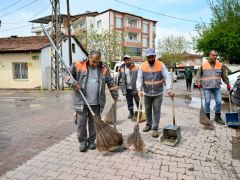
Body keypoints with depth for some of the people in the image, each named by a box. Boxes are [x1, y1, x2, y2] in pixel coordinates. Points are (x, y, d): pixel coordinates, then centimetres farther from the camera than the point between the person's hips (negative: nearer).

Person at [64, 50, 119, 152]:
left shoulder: (104, 68, 2)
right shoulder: (78, 65, -4)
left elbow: (111, 83, 8)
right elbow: (67, 76, 3)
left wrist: (115, 96, 10)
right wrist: (73, 82, -16)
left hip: (96, 103, 2)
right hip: (81, 101, -1)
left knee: (94, 123, 12)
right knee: (81, 123, 6)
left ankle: (92, 141, 30)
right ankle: (82, 142, 25)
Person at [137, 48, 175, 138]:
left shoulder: (161, 65, -9)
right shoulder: (142, 66, -4)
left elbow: (167, 77, -11)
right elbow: (139, 79, -6)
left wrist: (169, 89, -22)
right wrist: (139, 89, -20)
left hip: (158, 93, -2)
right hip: (147, 93, 2)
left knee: (156, 111, 1)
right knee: (148, 110, 16)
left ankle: (155, 128, 10)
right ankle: (148, 124, 35)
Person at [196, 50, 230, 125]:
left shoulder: (220, 65, 6)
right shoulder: (203, 65, 0)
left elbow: (224, 75, 14)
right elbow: (198, 74, 5)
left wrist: (227, 83, 13)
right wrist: (198, 82, -7)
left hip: (217, 87, 3)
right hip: (207, 87, -2)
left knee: (219, 102, 3)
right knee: (207, 102, 1)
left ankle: (217, 117, 19)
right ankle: (207, 117, 14)